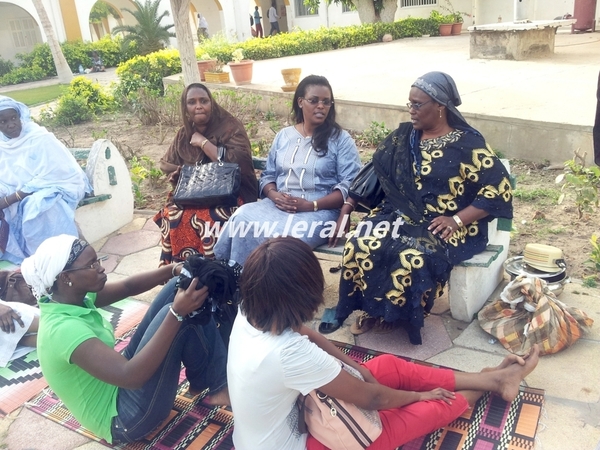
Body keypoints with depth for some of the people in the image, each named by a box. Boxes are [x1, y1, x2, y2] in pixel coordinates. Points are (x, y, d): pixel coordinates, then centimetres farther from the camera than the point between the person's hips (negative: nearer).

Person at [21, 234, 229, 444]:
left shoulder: (73, 297, -4)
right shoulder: (64, 329, -31)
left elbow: (128, 286, 4)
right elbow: (131, 377, -40)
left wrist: (174, 269, -12)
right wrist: (177, 312, -43)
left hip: (120, 386, 9)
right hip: (124, 419, -9)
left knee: (181, 286, -2)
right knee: (178, 315, -24)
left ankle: (220, 378, 1)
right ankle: (208, 385, 2)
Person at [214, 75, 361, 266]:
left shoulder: (341, 139, 3)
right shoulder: (283, 136, 16)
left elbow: (350, 187, -5)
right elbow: (267, 176, 17)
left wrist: (311, 205, -17)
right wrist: (274, 195, -8)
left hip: (319, 210, -4)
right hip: (278, 205, 4)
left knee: (283, 237, -35)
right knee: (242, 220, -27)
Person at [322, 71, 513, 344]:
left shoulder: (468, 144, -9)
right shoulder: (404, 136, 8)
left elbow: (498, 189, -11)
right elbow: (376, 172, 12)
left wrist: (457, 220, -19)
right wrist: (349, 205, 2)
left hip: (446, 226, -4)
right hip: (402, 215, 5)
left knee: (414, 256, -33)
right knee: (360, 243, -22)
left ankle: (397, 312, -3)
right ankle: (375, 309, -2)